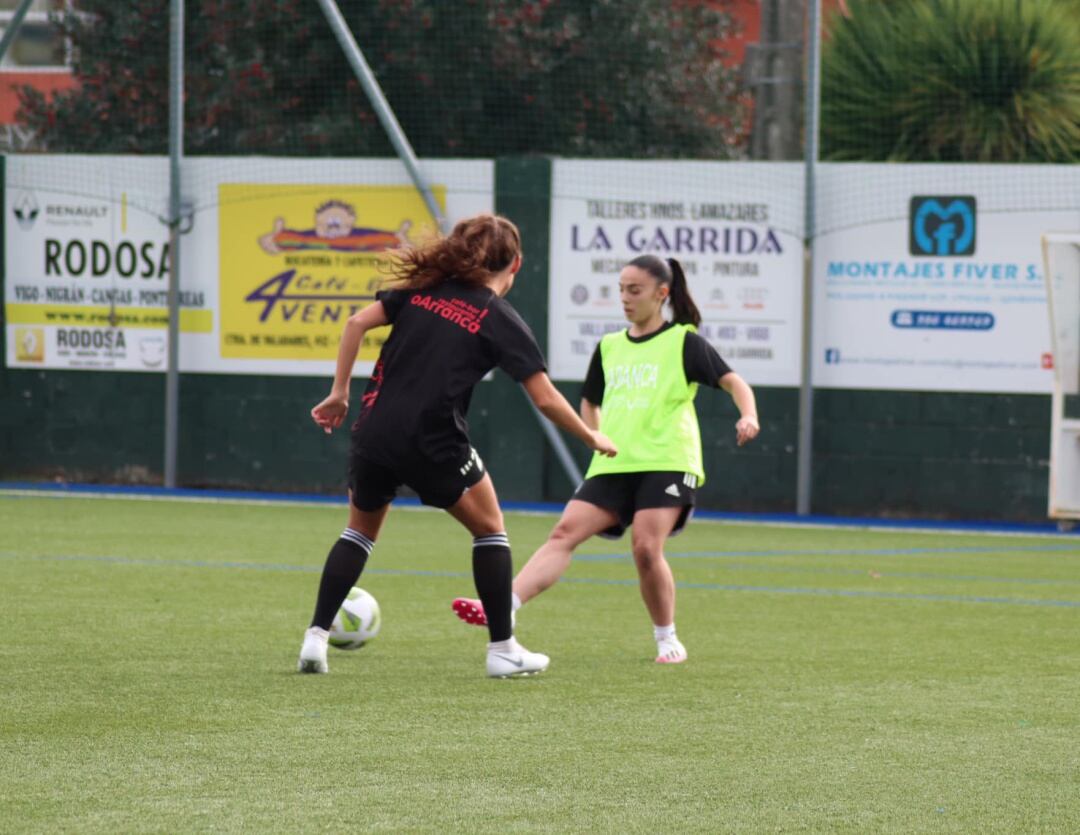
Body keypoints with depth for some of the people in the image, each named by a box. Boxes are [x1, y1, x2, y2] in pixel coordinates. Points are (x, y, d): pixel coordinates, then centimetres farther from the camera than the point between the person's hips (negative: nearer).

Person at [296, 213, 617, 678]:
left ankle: (316, 638, 10)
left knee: (361, 530, 24)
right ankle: (503, 651, 14)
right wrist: (593, 439, 12)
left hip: (375, 431, 4)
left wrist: (339, 394, 8)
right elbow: (546, 399, -3)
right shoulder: (502, 321, 0)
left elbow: (358, 322, 2)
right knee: (489, 529, 17)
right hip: (434, 445, -4)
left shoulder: (423, 289, 11)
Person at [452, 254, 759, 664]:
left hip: (666, 464, -5)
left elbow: (733, 382, -1)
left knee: (646, 548, -19)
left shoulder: (684, 342, 2)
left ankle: (667, 639, 2)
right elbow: (590, 402, 31)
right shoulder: (608, 347, 17)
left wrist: (748, 416, -20)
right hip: (613, 467, 5)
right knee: (565, 532, -13)